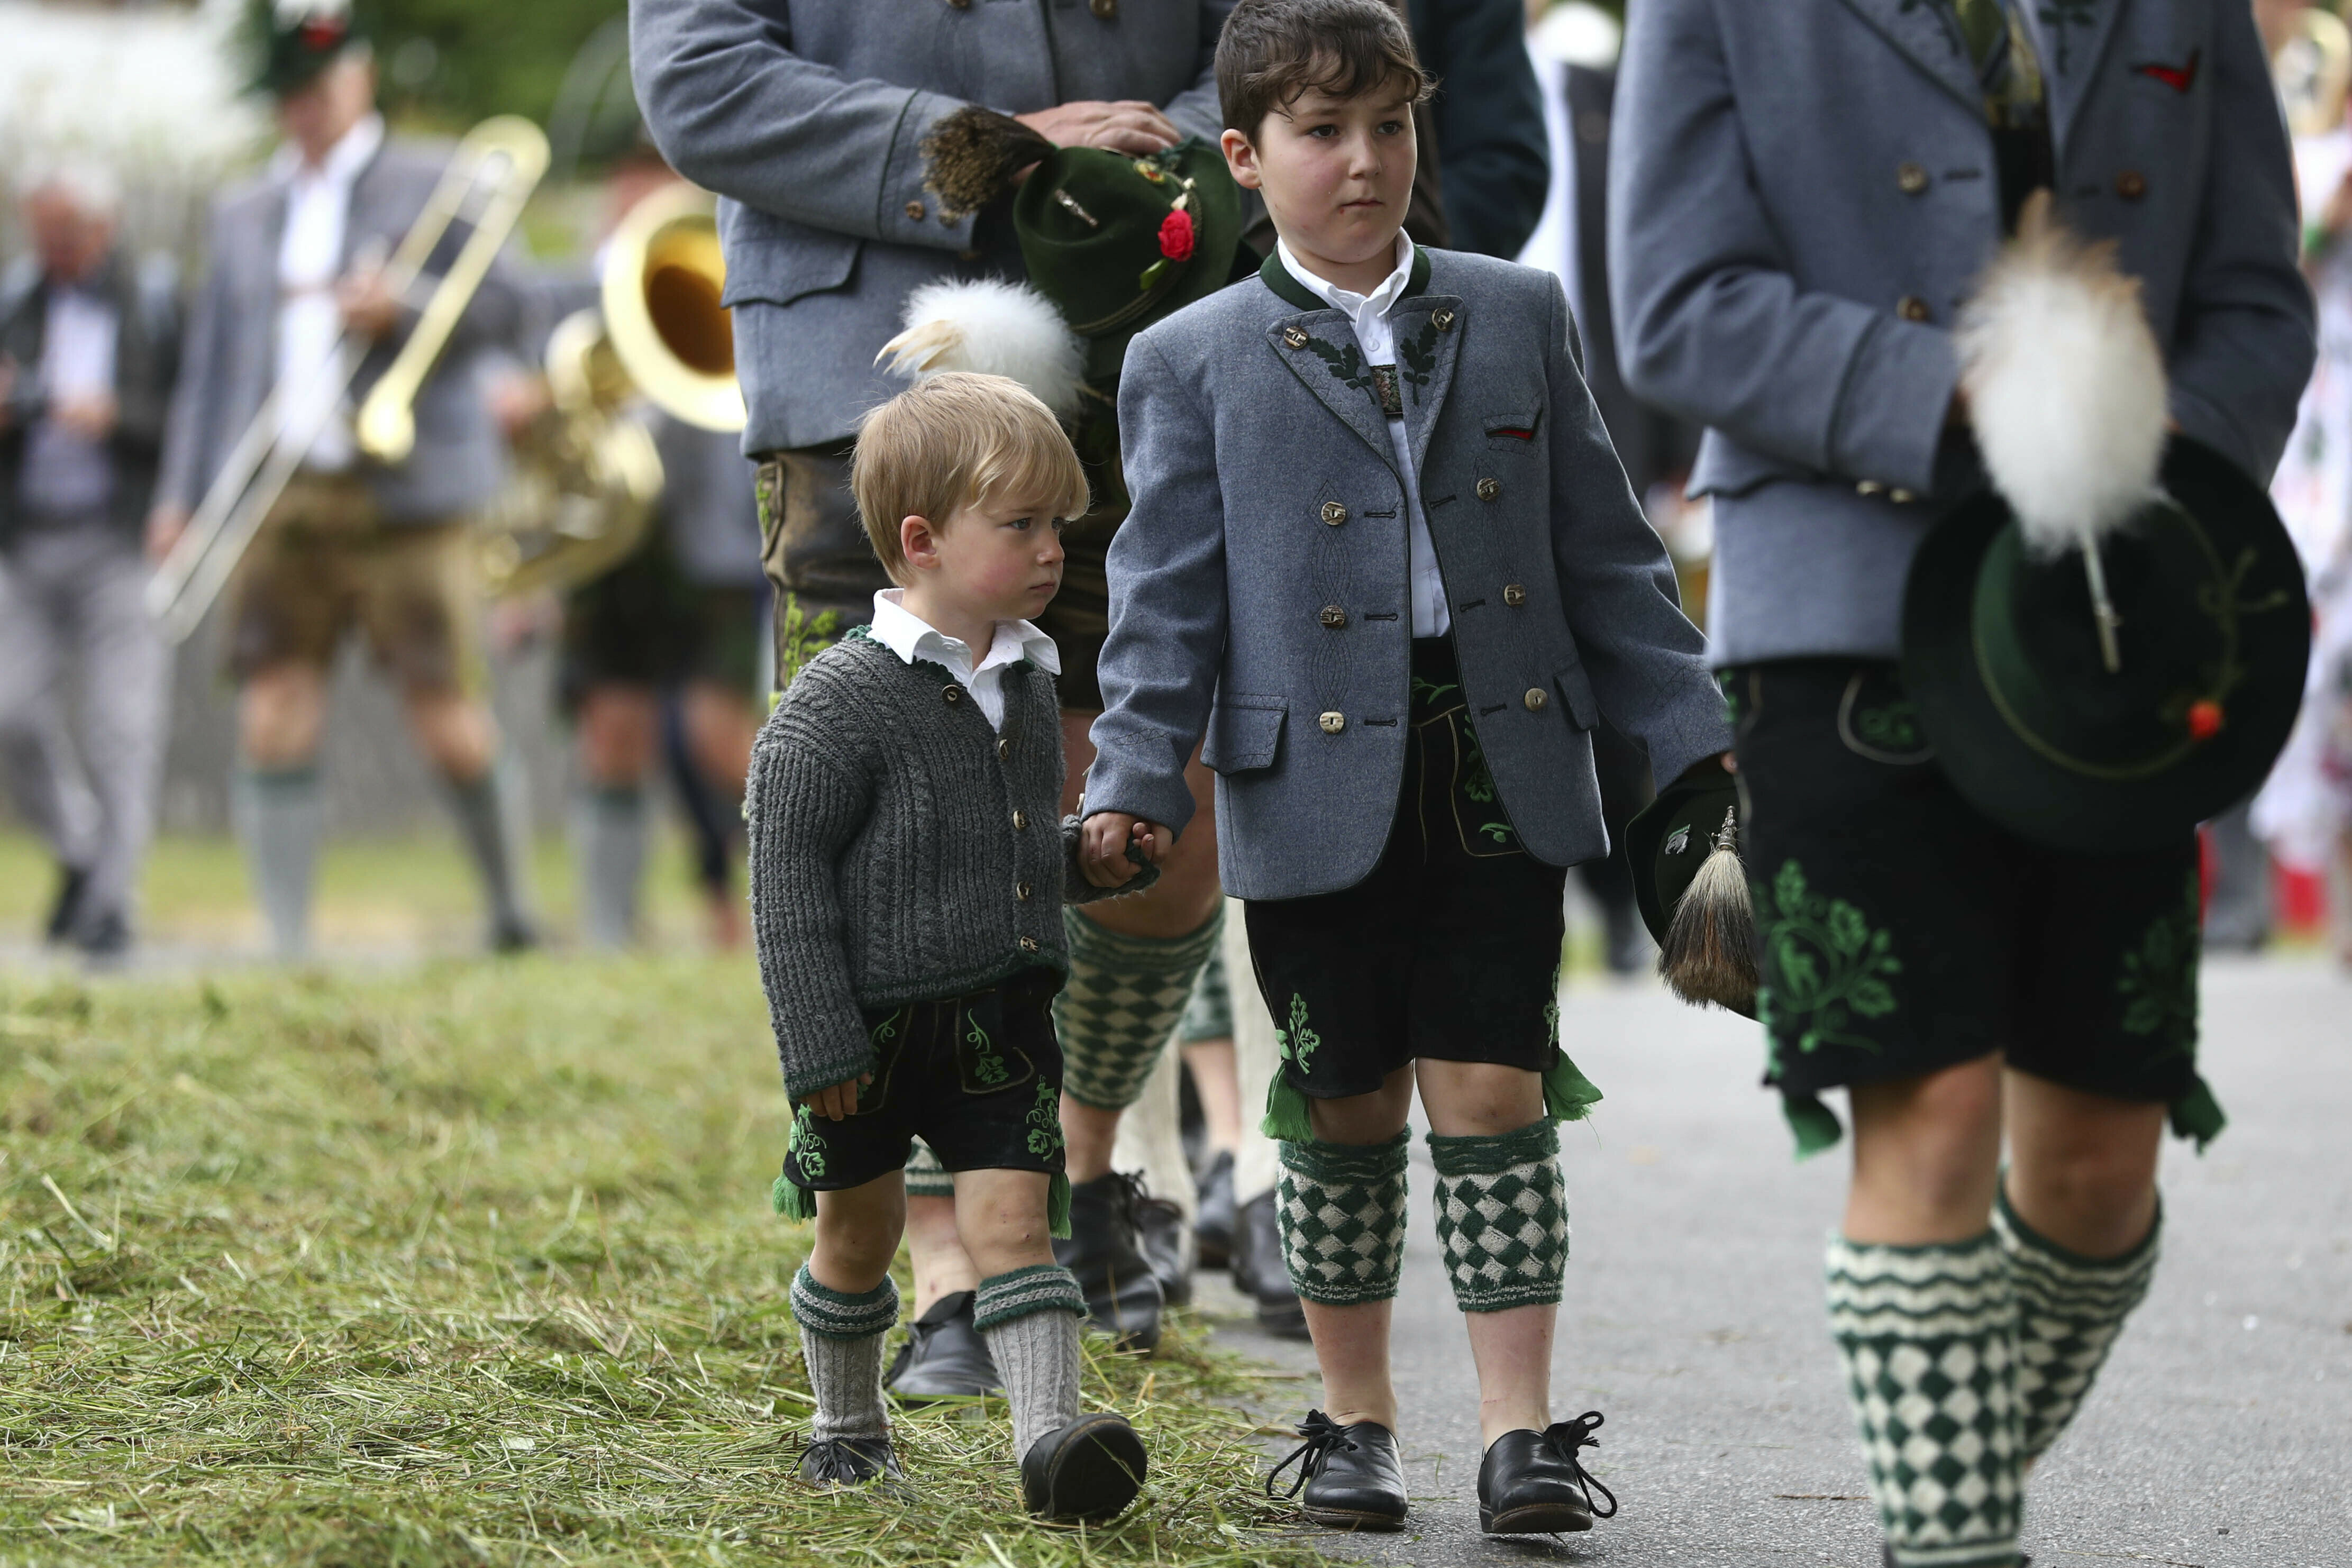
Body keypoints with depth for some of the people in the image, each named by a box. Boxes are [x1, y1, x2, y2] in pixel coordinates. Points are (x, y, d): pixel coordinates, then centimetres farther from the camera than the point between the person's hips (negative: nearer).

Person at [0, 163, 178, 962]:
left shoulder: (158, 306, 3)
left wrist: (118, 418, -16)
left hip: (120, 541, -3)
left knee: (121, 726, -9)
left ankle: (111, 904, -3)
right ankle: (79, 852, 16)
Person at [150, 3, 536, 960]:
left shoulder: (435, 187, 8)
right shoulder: (245, 215, 21)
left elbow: (503, 306, -1)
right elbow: (213, 360, 20)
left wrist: (401, 308, -18)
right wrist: (180, 494, 11)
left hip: (401, 495, -4)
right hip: (278, 503, 4)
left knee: (450, 727, -6)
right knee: (273, 725, -6)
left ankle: (510, 915, 15)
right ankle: (287, 947, -3)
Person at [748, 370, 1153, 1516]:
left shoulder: (1026, 689, 8)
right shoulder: (840, 702, -14)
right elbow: (789, 877, -14)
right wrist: (820, 1045, -16)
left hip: (1000, 1022, 4)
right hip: (871, 1026, -4)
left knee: (1011, 1217, -8)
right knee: (859, 1229, 12)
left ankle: (1050, 1436, -16)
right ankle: (847, 1428, 32)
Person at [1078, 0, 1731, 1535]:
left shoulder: (1518, 314, 10)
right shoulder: (1193, 362, 4)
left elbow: (1603, 546, 12)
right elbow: (1167, 592, 1)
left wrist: (1695, 736, 9)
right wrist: (1136, 779, -11)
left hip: (1501, 774, 1)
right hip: (1317, 790, -1)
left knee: (1495, 1091, -3)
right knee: (1346, 1112, 7)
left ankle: (1523, 1429, 0)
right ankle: (1356, 1420, 21)